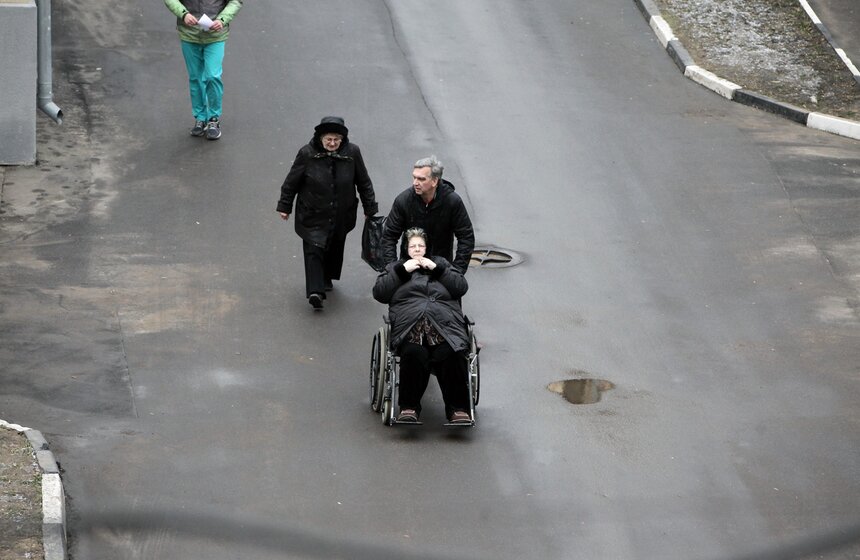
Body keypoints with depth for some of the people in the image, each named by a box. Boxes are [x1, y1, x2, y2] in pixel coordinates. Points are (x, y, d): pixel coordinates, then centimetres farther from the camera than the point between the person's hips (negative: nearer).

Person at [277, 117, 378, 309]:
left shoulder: (352, 153, -9)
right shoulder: (307, 154, -15)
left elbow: (363, 182, 3)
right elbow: (291, 182, -3)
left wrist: (370, 208, 8)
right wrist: (285, 206, 3)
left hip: (341, 215, 3)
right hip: (313, 215, -3)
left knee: (335, 248, 17)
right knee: (314, 250, -10)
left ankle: (327, 278, 39)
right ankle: (315, 291, -15)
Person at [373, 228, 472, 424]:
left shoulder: (440, 263, 32)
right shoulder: (396, 267, 31)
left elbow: (462, 287, 16)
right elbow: (379, 293, 13)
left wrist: (436, 268, 8)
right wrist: (403, 270, 7)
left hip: (446, 322, 1)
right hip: (410, 324, -1)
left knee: (451, 355, -33)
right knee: (414, 354, -36)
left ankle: (458, 408, -30)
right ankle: (409, 407, -30)